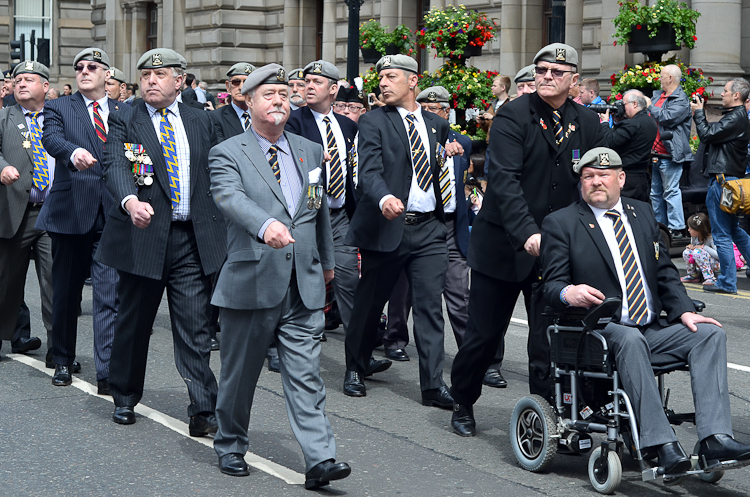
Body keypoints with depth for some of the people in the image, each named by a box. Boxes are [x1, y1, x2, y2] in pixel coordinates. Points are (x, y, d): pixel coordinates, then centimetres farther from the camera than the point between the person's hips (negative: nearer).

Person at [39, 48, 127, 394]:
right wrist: (73, 151, -35)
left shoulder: (125, 113, 14)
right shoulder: (59, 108, 7)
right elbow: (51, 138, -13)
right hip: (71, 211, 0)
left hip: (112, 213, 0)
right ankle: (63, 361, 27)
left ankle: (107, 372, -11)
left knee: (109, 294, -8)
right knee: (66, 292, 11)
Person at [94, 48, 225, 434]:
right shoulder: (124, 123, 1)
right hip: (143, 236, -1)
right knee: (133, 323, 11)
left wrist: (221, 227, 8)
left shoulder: (200, 121, 11)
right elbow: (115, 166, -16)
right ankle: (124, 398, 28)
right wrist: (130, 201, -37)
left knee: (194, 328, -4)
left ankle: (203, 411, -5)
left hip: (194, 239, 1)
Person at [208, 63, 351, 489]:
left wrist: (327, 261, 33)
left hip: (304, 286, 3)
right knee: (240, 374, 10)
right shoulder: (228, 154, -3)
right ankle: (230, 446, 28)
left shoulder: (311, 152, 14)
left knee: (306, 375, -2)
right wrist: (266, 224, -42)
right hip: (251, 282, -3)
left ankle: (320, 459, -6)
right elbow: (231, 198, -24)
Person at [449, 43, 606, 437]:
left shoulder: (587, 124, 5)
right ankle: (463, 404, 28)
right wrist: (527, 234, -33)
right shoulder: (512, 117, -10)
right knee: (484, 334, 7)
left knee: (550, 339, -1)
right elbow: (505, 179, -21)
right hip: (503, 244, -3)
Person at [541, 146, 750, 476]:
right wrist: (569, 293, -28)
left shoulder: (642, 214, 19)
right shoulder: (561, 223, 4)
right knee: (630, 340, -37)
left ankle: (715, 439, -30)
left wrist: (684, 311, 0)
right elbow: (552, 285, -3)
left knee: (710, 333, -18)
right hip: (600, 333, -5)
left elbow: (665, 273, 18)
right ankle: (662, 446, -42)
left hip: (652, 331, 5)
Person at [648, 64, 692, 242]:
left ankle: (676, 230, -7)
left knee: (671, 191, -9)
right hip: (655, 153, 9)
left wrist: (650, 106, -10)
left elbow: (667, 118, -23)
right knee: (656, 192, 13)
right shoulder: (657, 95, 16)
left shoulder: (681, 100, -10)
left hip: (670, 155, -9)